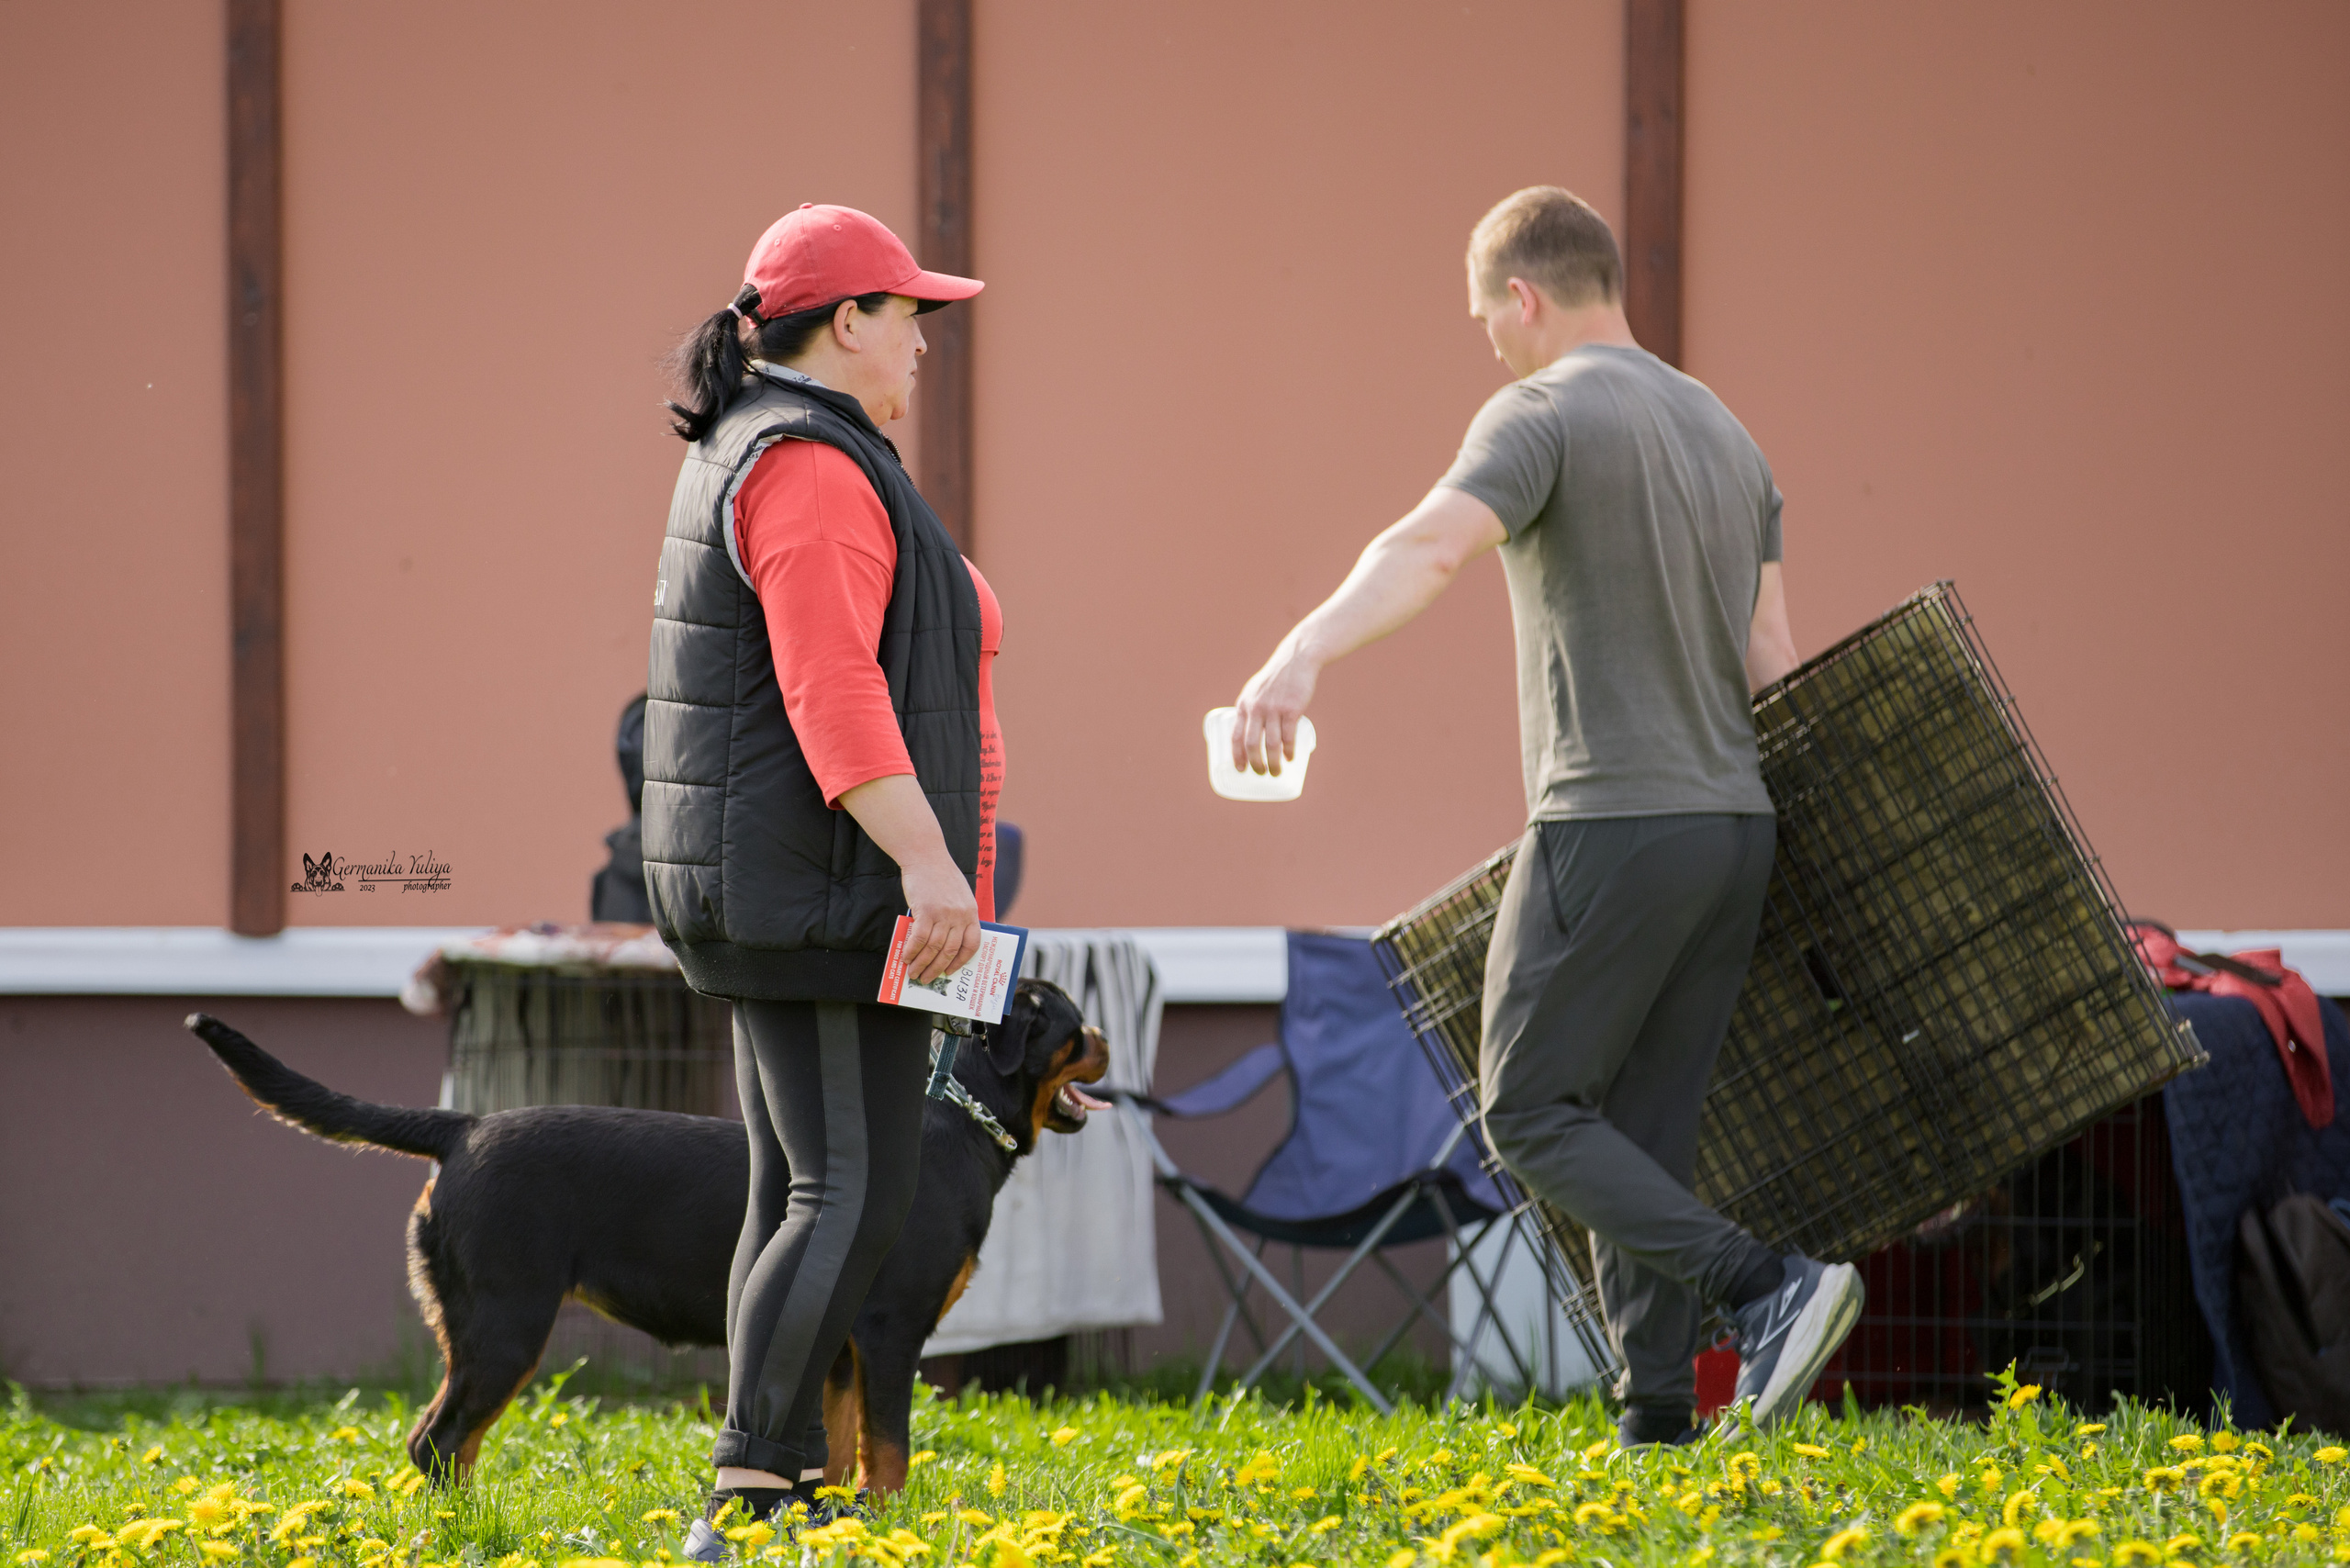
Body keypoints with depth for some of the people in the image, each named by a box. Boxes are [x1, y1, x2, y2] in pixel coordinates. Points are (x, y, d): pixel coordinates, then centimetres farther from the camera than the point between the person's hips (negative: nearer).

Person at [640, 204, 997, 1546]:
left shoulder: (758, 456, 18)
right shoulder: (812, 469, -15)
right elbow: (833, 692, -25)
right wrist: (929, 862, -30)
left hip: (780, 891, 11)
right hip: (826, 892, -11)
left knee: (803, 1196, 9)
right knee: (859, 1200, -14)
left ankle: (789, 1497, 9)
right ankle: (749, 1508, -21)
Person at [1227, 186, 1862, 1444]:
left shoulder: (1542, 415, -8)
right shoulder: (1724, 434, 17)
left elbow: (1429, 547, -29)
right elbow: (1768, 663, 17)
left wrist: (1301, 655, -44)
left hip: (1609, 823, -8)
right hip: (1733, 825, 8)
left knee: (1533, 1109, -1)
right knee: (1645, 1137, 10)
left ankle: (1765, 1290, -16)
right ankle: (1656, 1427, 5)